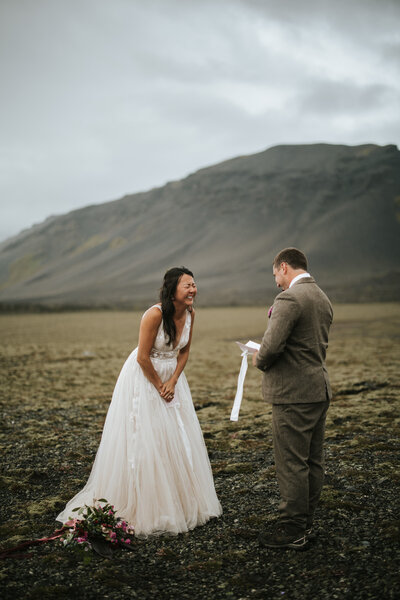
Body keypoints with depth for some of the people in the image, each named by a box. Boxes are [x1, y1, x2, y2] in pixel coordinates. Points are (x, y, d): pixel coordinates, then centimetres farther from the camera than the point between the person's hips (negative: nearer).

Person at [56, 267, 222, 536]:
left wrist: (173, 382, -7)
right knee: (143, 441, -2)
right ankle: (142, 506, 12)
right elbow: (143, 357, -22)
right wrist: (159, 387, -12)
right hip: (144, 379, -7)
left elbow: (184, 351, 5)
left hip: (172, 377, 7)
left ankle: (180, 503, 25)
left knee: (178, 440, 10)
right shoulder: (155, 314, -26)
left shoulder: (190, 313, -5)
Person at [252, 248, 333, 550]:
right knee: (313, 462, 14)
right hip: (319, 390, 10)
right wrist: (267, 355, 14)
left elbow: (271, 346, -24)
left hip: (294, 394, -10)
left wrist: (259, 360, -2)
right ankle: (306, 524, 25)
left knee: (292, 464, -1)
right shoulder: (323, 299, 14)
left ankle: (292, 531, 8)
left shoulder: (289, 299, -17)